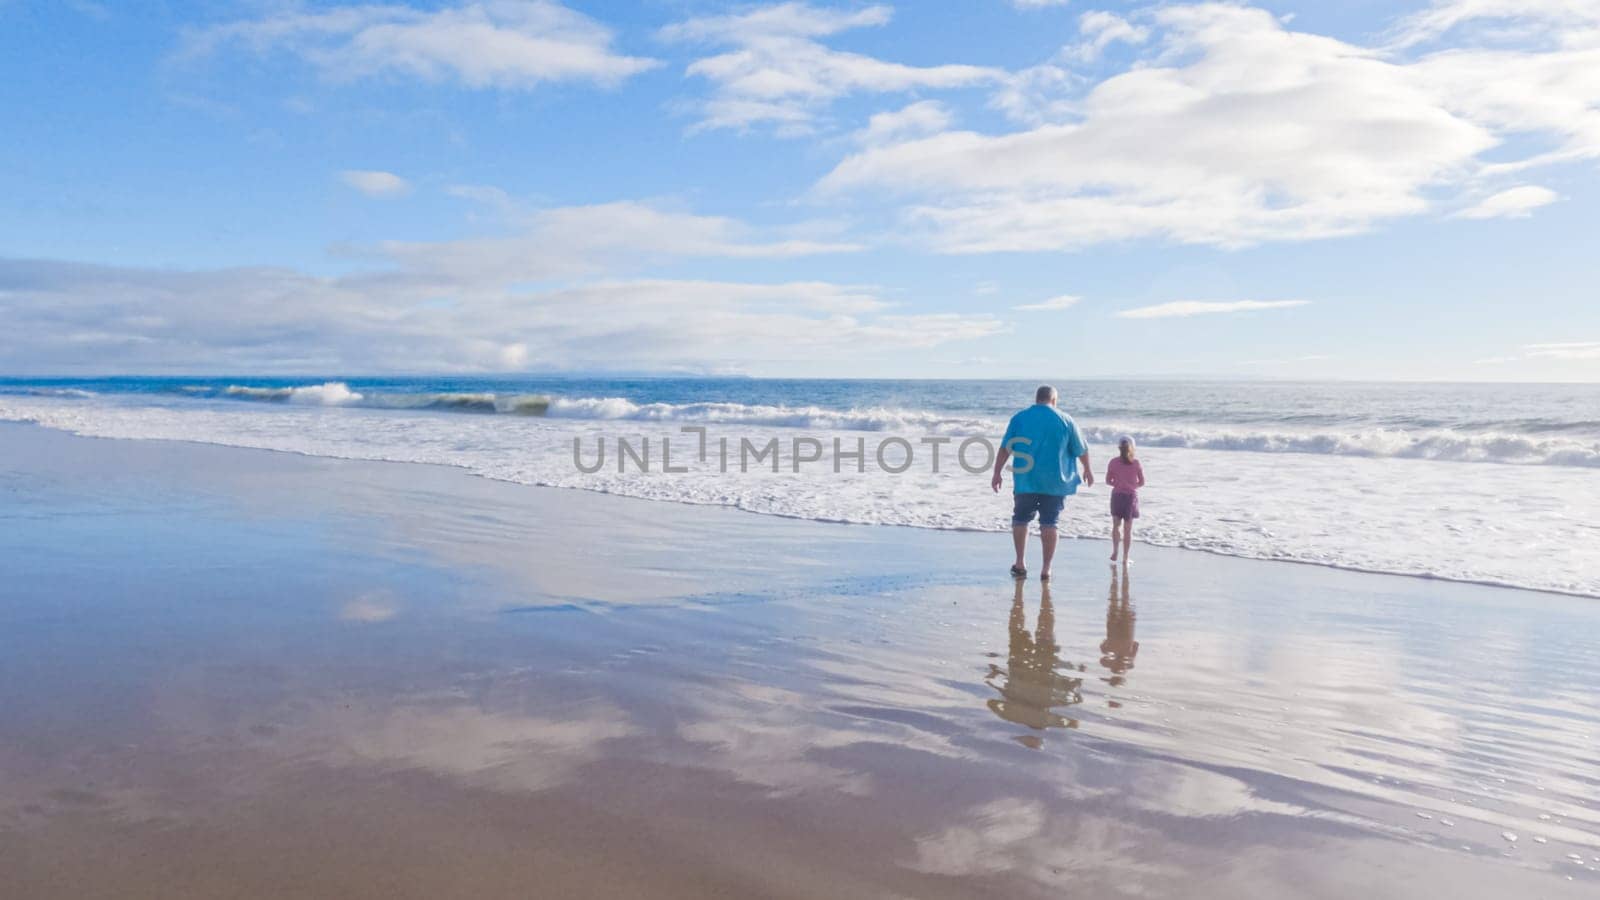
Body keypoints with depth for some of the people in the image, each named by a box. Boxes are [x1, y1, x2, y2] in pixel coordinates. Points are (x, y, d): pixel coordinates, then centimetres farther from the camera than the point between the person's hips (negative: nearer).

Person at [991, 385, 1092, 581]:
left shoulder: (1019, 418, 2)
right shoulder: (1065, 420, 2)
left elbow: (1005, 449, -1)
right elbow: (1081, 450, 10)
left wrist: (997, 473, 4)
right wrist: (1087, 470, 26)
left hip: (1026, 480, 0)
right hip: (1055, 481, 0)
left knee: (1020, 520, 15)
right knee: (1049, 523, 4)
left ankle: (1020, 564, 14)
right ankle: (1046, 569, 5)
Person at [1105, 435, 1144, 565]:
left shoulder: (1113, 463, -5)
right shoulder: (1136, 463, -6)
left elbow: (1108, 481, -2)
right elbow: (1142, 482, -2)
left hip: (1117, 495, 0)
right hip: (1131, 496, 0)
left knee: (1116, 525, 17)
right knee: (1128, 529, 5)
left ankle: (1115, 552, 5)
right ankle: (1125, 558, 8)